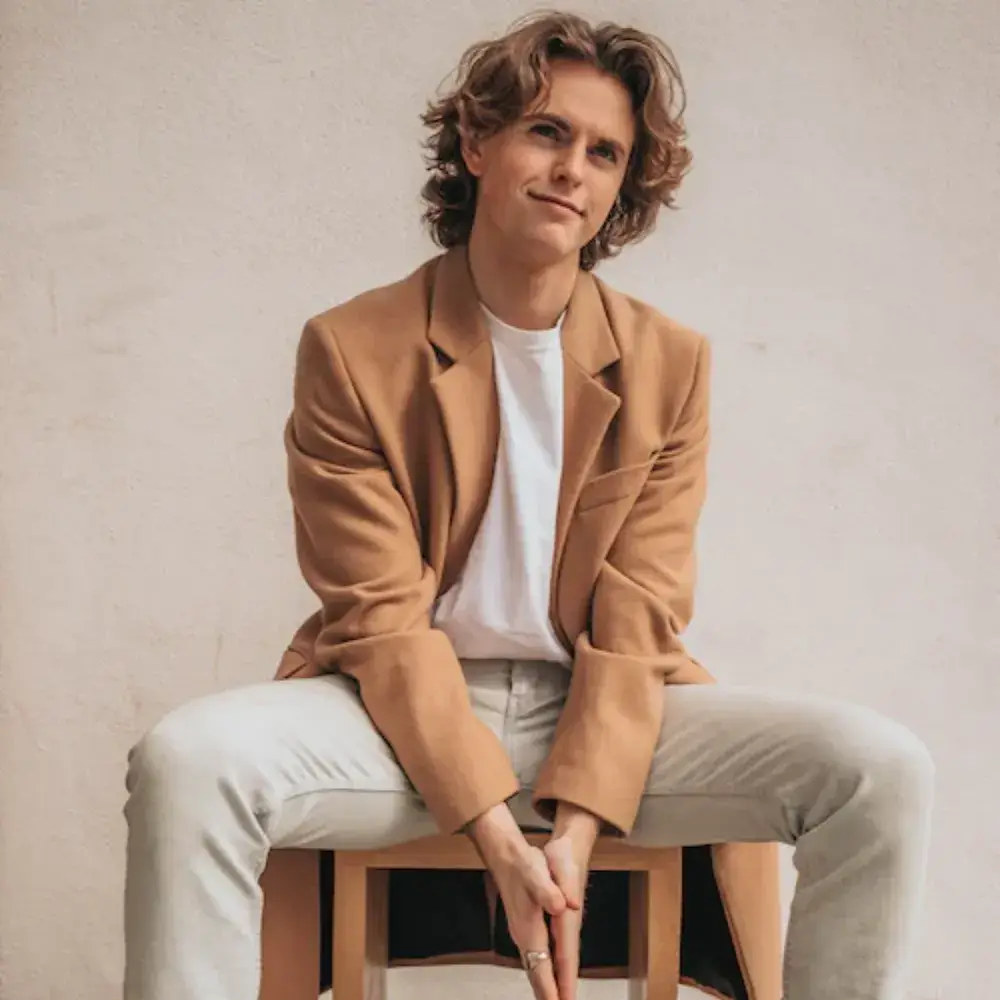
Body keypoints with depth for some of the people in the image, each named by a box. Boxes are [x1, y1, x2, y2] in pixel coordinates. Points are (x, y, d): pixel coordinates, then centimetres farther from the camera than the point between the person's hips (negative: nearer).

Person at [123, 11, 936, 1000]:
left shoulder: (670, 363, 3)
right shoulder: (352, 351, -4)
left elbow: (637, 619, -2)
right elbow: (383, 618, -9)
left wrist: (575, 828, -16)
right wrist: (496, 836, -19)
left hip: (599, 710, 2)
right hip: (405, 709, -1)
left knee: (885, 770, -21)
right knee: (186, 760, -33)